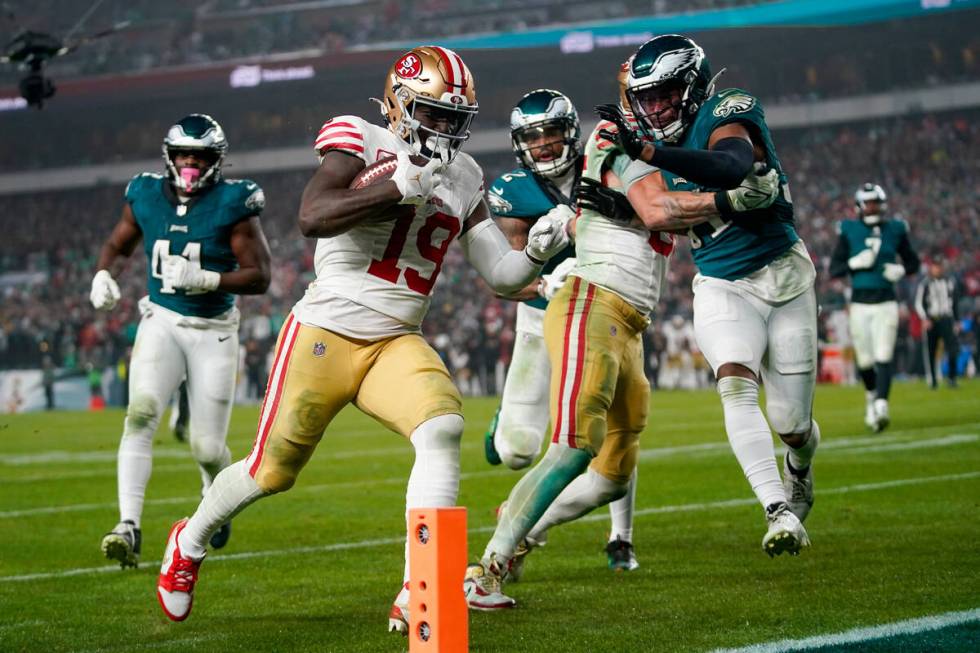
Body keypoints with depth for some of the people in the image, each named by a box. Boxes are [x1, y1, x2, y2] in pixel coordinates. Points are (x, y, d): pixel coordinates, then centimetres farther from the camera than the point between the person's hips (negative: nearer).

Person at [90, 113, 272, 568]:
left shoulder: (232, 204, -9)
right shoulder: (146, 196, 2)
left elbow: (259, 276, -11)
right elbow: (117, 245, 19)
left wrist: (204, 279, -24)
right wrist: (102, 276, -2)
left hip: (213, 330, -2)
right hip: (161, 321, 2)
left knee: (207, 447, 1)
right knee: (141, 414, -23)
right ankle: (129, 528, -27)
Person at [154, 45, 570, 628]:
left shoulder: (463, 179, 9)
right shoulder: (360, 142, -8)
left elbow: (502, 275, 8)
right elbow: (312, 217, -25)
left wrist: (538, 251, -13)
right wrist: (399, 189, -31)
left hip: (396, 345, 4)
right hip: (324, 335, -4)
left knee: (443, 428, -25)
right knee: (272, 472, 7)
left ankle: (418, 595, -24)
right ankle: (190, 542, 39)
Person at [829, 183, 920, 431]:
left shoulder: (895, 230, 5)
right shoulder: (848, 231, 2)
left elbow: (913, 262, 16)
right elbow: (834, 269, 1)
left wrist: (901, 270, -5)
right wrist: (855, 263, -16)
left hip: (886, 303, 0)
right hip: (860, 304, 0)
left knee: (884, 357, -13)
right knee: (865, 361, 6)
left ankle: (881, 406, -21)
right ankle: (871, 393, 36)